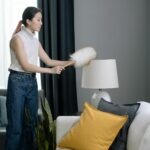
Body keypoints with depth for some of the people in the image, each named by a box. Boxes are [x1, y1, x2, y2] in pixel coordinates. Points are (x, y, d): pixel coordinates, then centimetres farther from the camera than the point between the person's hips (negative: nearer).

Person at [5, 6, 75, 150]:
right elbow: (25, 65, -17)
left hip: (31, 82, 7)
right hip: (17, 82, -7)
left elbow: (49, 61, 14)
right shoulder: (18, 38, -11)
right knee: (16, 125, -4)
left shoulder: (35, 41, 12)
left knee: (31, 122, 7)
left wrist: (71, 62, 7)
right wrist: (51, 71, -18)